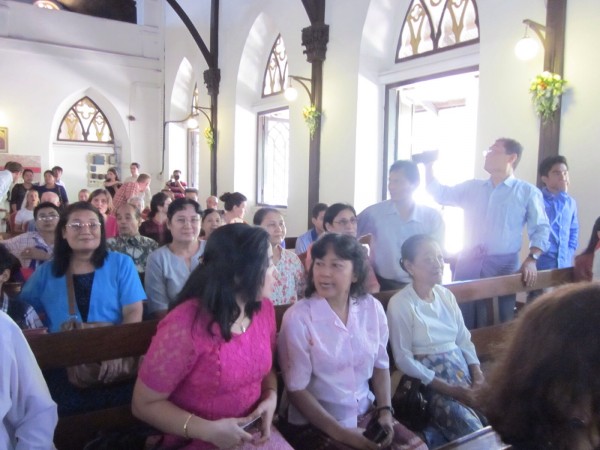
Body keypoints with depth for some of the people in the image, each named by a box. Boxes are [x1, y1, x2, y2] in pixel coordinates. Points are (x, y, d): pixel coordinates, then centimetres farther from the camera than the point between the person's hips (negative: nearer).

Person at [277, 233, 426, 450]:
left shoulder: (373, 308, -2)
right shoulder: (298, 317, -15)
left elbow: (381, 366, 9)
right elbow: (297, 389, -13)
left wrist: (385, 412, -4)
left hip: (367, 414, 4)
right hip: (314, 425, -4)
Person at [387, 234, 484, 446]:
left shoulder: (446, 295, 7)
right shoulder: (400, 304, -12)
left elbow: (464, 339, 11)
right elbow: (404, 360, -12)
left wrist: (477, 373, -7)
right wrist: (448, 389, -15)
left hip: (462, 372, 6)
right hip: (430, 384, -6)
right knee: (474, 433, -22)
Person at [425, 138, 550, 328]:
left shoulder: (528, 192, 4)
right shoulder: (472, 187, 16)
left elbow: (541, 230, 1)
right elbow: (442, 195, 12)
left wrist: (531, 260, -14)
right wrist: (429, 166, 2)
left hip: (502, 267, -3)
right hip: (467, 265, 3)